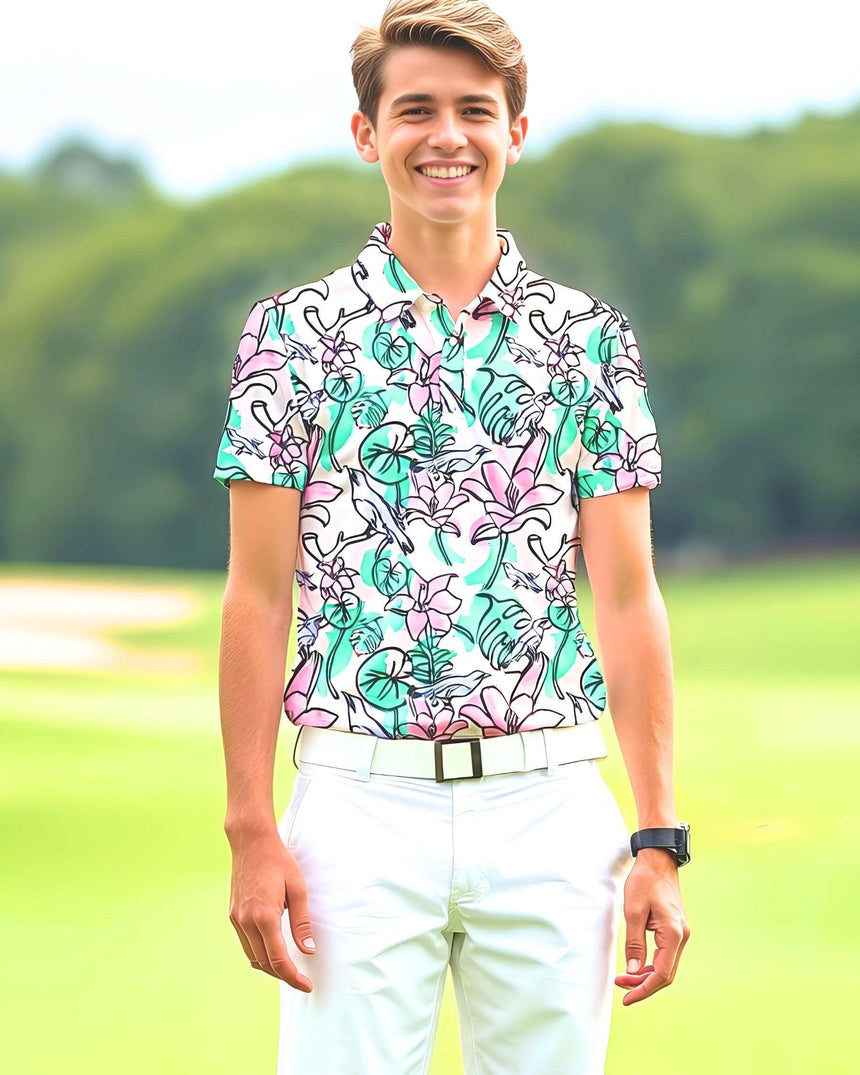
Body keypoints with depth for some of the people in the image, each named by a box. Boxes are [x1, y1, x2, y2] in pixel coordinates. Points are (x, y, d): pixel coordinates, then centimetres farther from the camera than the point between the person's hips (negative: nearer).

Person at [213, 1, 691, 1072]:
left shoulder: (590, 338, 8)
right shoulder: (296, 331, 4)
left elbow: (628, 602, 6)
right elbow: (261, 596, 2)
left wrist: (658, 839, -1)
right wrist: (252, 830, -5)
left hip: (551, 811, 2)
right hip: (361, 802, -1)